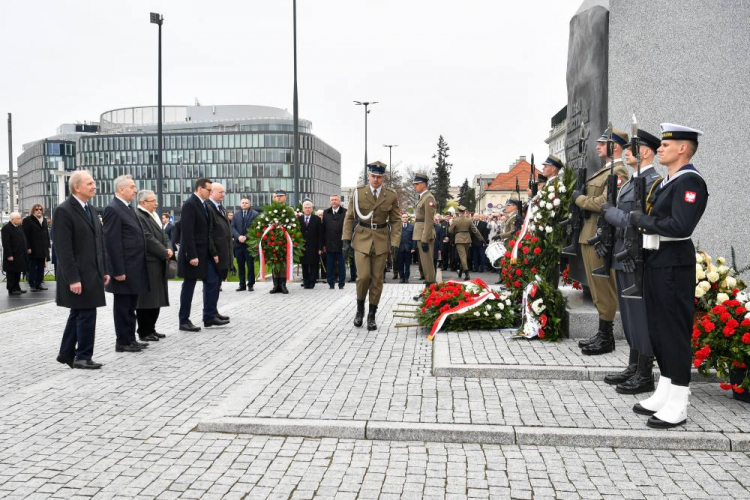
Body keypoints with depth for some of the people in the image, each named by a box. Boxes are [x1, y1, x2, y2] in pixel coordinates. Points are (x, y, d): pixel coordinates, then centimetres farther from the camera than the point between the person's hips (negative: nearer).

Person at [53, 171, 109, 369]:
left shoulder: (91, 210, 13)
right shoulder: (64, 210, -12)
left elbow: (99, 243, 16)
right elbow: (63, 249, -17)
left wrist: (104, 270, 11)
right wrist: (73, 278, -20)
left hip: (92, 274, 8)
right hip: (78, 275, -8)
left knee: (78, 314, 16)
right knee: (87, 315, -3)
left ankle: (66, 354, 28)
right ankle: (83, 357, 10)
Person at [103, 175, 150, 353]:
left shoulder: (128, 208, 15)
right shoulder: (113, 209, -14)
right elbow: (112, 242, -19)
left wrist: (139, 266, 15)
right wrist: (118, 270, -21)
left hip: (134, 268, 9)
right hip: (124, 269, -9)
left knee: (131, 306, 15)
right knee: (122, 306, 1)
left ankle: (131, 339, 23)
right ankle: (122, 342, 10)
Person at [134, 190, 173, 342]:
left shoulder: (153, 216, 16)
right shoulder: (138, 216, -15)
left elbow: (163, 236, 17)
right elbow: (148, 239, -20)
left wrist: (169, 249, -3)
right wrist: (165, 253, -12)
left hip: (158, 263, 10)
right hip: (147, 264, -10)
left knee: (156, 298, 13)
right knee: (146, 298, -3)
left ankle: (151, 329, 22)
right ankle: (144, 332, 6)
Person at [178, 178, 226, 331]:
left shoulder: (203, 204, 12)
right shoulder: (190, 204, -15)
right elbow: (187, 232, -21)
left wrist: (213, 252, 12)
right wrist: (192, 255, -24)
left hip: (205, 252, 9)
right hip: (194, 253, -9)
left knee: (212, 282, 9)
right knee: (189, 287, 0)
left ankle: (209, 316, 17)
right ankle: (184, 321, 11)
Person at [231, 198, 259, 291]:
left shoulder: (255, 214, 1)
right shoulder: (236, 215, 13)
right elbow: (233, 227, 6)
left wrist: (246, 237, -15)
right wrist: (238, 236, -11)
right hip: (238, 243, 4)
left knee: (250, 265, 1)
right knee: (240, 266, 7)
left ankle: (251, 284, 8)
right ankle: (242, 285, 13)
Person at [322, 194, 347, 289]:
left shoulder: (345, 212, -2)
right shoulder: (326, 212, 10)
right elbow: (323, 229, 8)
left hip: (341, 243, -3)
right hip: (329, 244, 3)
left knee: (341, 265, 5)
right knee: (330, 266, 7)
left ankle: (341, 284, 13)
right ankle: (331, 283, 15)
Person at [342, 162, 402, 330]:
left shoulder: (391, 196, 0)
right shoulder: (358, 193, -1)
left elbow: (396, 221, 3)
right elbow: (350, 217, 4)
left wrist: (395, 243, -6)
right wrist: (346, 239, -3)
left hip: (381, 240, 1)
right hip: (362, 239, -1)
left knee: (377, 279, 3)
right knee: (363, 276, -11)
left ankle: (372, 315, 15)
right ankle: (360, 309, 15)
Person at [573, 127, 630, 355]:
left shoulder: (618, 171, -13)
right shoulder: (604, 170, 18)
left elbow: (605, 203, -23)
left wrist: (579, 198, -10)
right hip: (590, 236, 10)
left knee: (604, 289, -3)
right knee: (598, 288, 15)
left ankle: (606, 338, 6)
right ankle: (602, 334, 24)